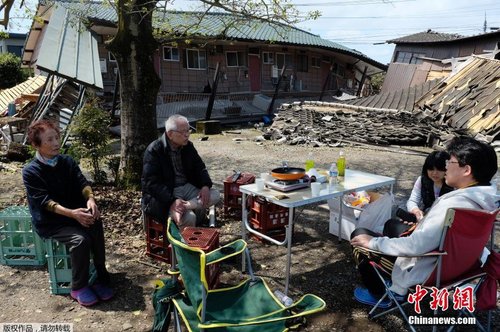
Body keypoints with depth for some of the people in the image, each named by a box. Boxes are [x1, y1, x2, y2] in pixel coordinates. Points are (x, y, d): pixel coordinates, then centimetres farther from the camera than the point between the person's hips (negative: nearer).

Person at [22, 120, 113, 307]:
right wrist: (72, 213, -33)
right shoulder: (30, 172, -10)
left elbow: (82, 183, -6)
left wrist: (90, 199, -29)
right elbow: (45, 202, -19)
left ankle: (102, 278, -13)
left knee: (95, 225, -26)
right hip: (50, 222, -4)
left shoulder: (67, 162, 4)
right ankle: (78, 288, -9)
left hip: (75, 213, 4)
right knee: (80, 239, -29)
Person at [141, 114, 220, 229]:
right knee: (188, 217, -29)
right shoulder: (154, 150, -14)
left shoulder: (188, 146, 5)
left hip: (187, 187, 6)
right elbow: (151, 183, -19)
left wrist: (205, 185, -12)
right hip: (165, 194, -6)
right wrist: (172, 200, -33)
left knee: (215, 195, -14)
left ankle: (183, 207, -23)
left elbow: (200, 167, 11)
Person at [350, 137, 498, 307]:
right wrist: (421, 225, 16)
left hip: (427, 271, -9)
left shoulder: (454, 204, -34)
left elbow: (416, 246, -34)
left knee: (359, 238, 1)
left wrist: (373, 242, -23)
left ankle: (378, 294, 20)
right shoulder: (485, 198, -5)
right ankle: (392, 284, 31)